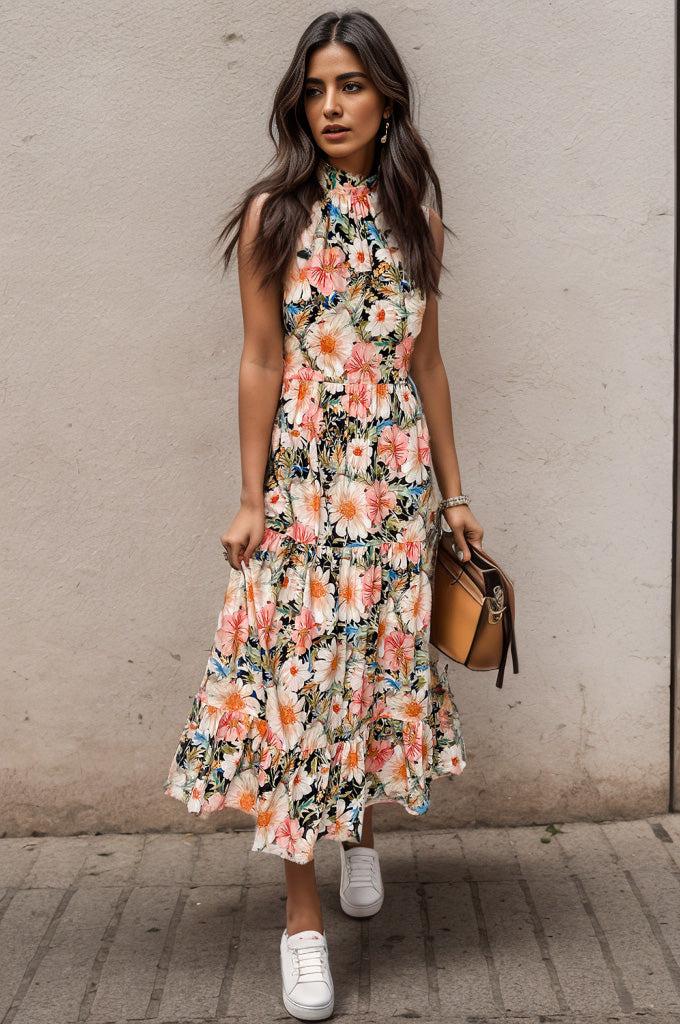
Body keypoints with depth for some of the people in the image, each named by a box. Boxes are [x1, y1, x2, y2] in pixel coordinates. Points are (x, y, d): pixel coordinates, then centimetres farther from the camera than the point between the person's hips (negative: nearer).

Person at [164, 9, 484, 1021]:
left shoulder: (415, 221, 8)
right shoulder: (273, 215, -1)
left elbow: (427, 362, 11)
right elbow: (261, 361, -3)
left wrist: (455, 491, 11)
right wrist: (250, 498, -7)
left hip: (396, 479, 3)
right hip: (302, 477, -3)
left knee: (386, 659, 10)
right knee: (299, 672, -3)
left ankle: (363, 830, 38)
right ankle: (303, 916, 7)